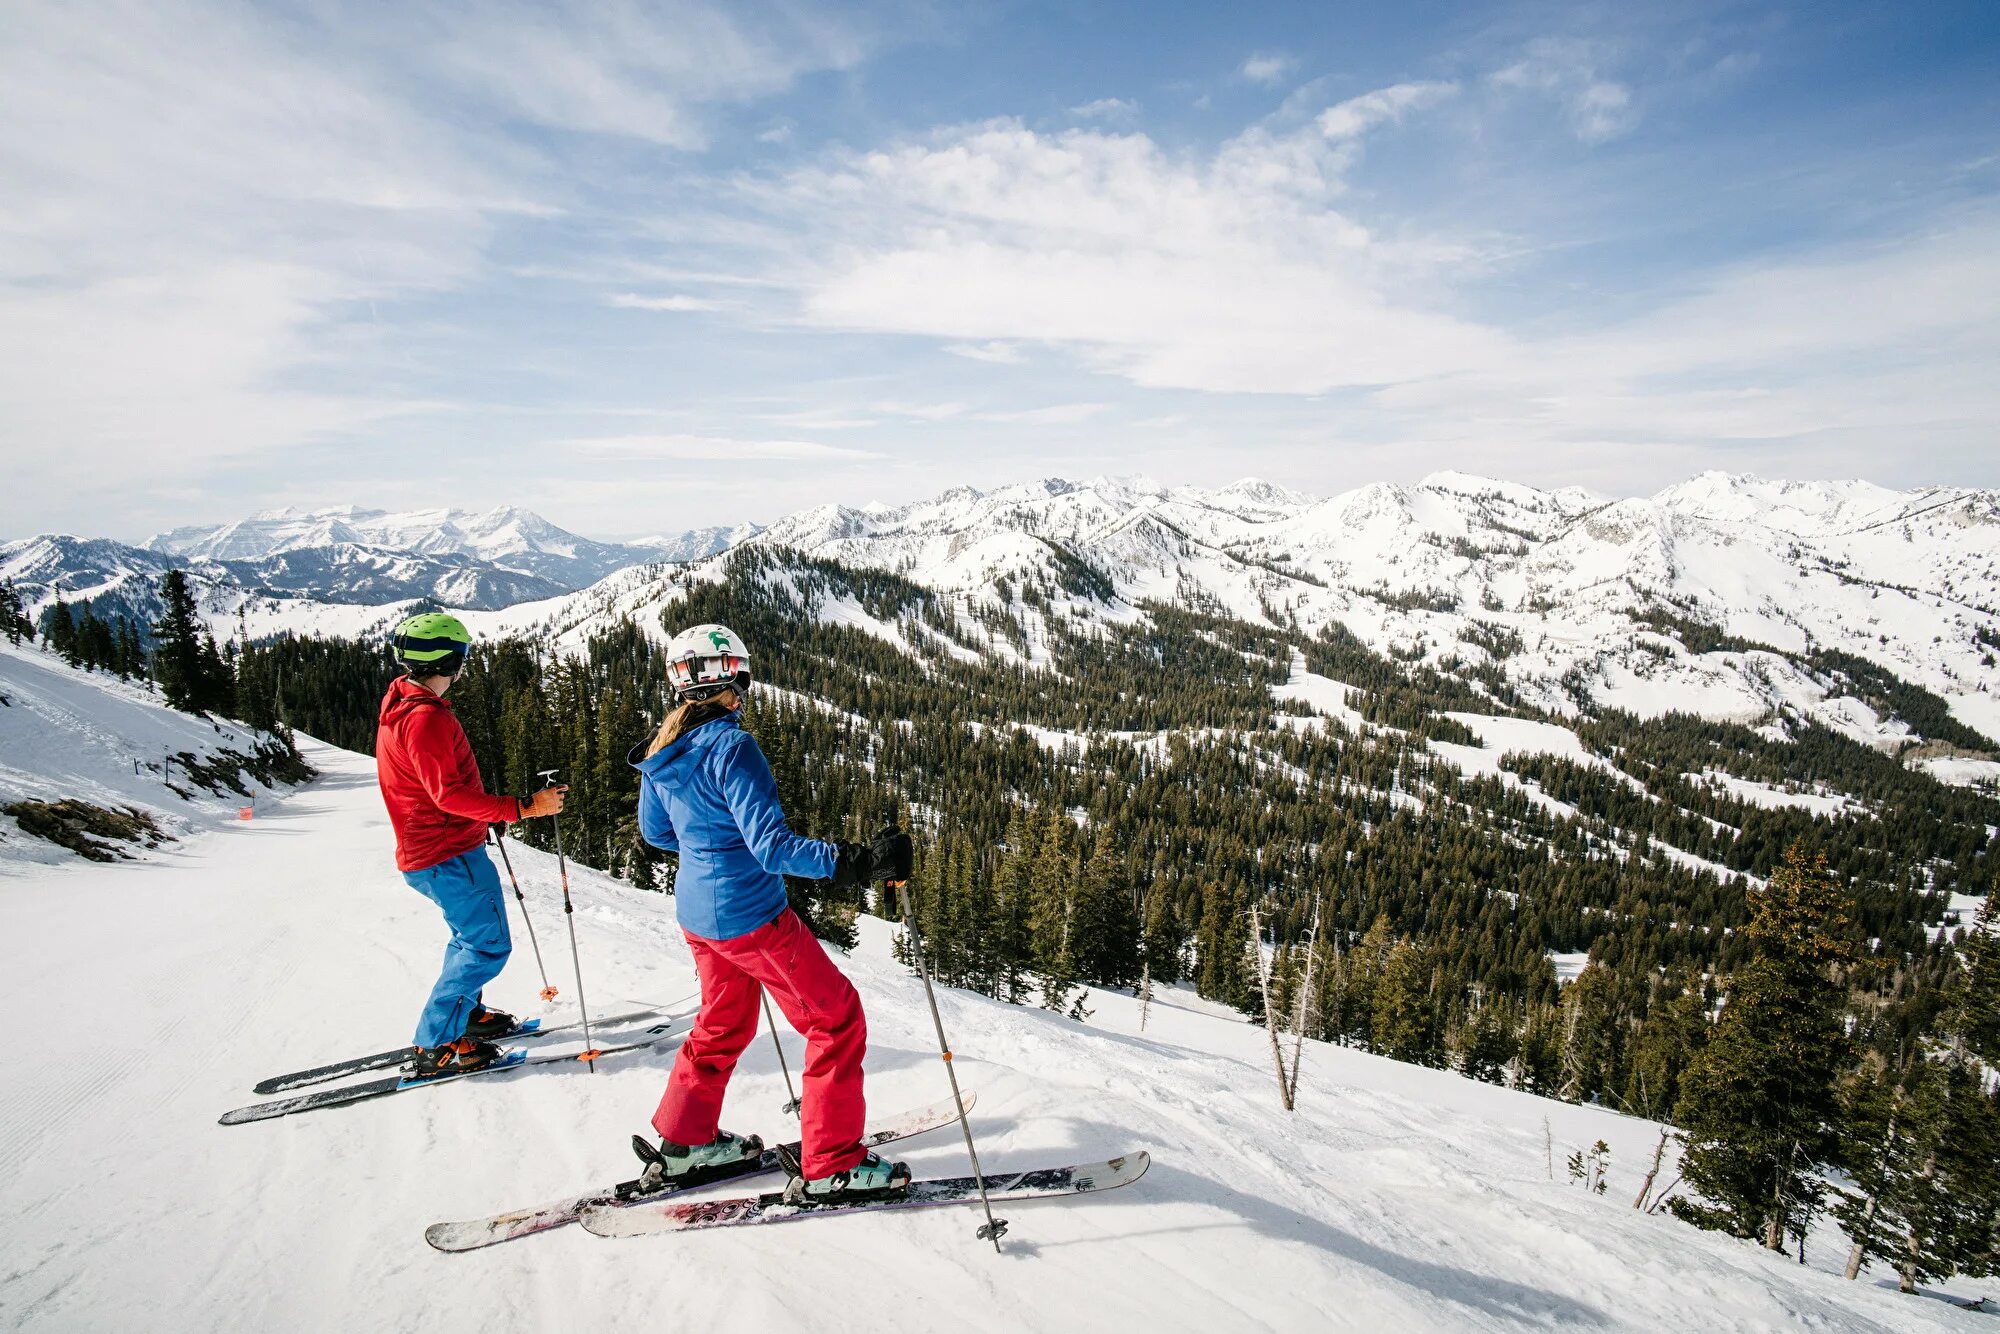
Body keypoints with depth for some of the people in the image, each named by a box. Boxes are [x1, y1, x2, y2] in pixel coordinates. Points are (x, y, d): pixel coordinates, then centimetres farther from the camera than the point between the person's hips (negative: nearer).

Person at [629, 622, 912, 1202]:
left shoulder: (663, 749, 2)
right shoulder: (730, 747, -24)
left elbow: (654, 831, 16)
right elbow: (771, 845, -30)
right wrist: (857, 862, -34)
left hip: (696, 911, 9)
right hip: (750, 915, -9)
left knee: (725, 1022, 28)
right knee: (838, 1021, 4)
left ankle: (683, 1142, 39)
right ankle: (831, 1165, 12)